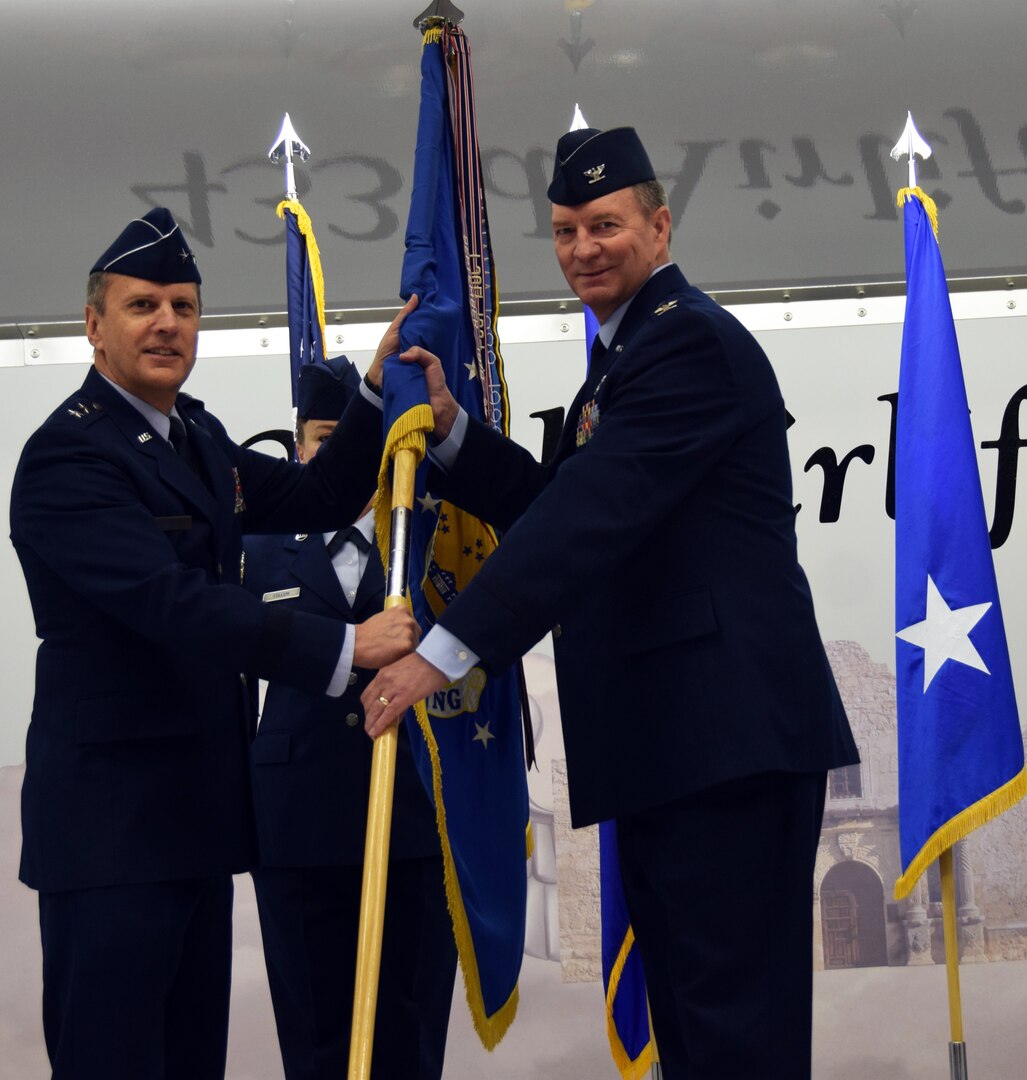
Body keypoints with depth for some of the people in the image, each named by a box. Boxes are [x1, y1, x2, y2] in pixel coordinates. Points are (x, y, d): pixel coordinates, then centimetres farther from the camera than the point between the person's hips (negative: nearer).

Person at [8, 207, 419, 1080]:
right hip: (111, 815, -9)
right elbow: (173, 602, -27)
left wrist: (378, 392, 5)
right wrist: (344, 649, -32)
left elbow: (315, 500, 19)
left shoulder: (196, 434, 14)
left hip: (196, 805, 9)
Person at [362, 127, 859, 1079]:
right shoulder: (627, 352, 23)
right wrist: (452, 428, 7)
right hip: (669, 742, 11)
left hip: (727, 734, -11)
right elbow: (554, 504, 20)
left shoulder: (688, 339, -12)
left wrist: (447, 650, -27)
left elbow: (593, 514, -23)